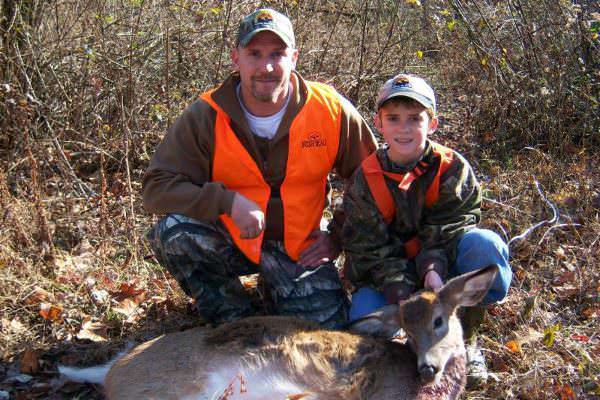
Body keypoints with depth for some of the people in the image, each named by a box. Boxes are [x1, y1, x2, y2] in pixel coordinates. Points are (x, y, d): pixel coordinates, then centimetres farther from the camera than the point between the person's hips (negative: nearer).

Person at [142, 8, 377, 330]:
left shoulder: (331, 110, -9)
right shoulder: (206, 117, -13)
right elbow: (157, 187, -16)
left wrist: (340, 238, 0)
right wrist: (227, 201, -29)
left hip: (300, 248, 1)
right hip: (230, 240, 0)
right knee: (172, 233, -28)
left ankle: (273, 287, 20)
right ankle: (236, 316, -4)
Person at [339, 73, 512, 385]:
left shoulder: (452, 169, -11)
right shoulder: (366, 179, -10)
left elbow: (445, 230, -16)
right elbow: (371, 248, -14)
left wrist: (434, 270, -37)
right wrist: (402, 294, -28)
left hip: (439, 267, 0)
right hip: (385, 274, 0)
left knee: (485, 245, -30)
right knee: (364, 319, -30)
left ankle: (462, 336, -10)